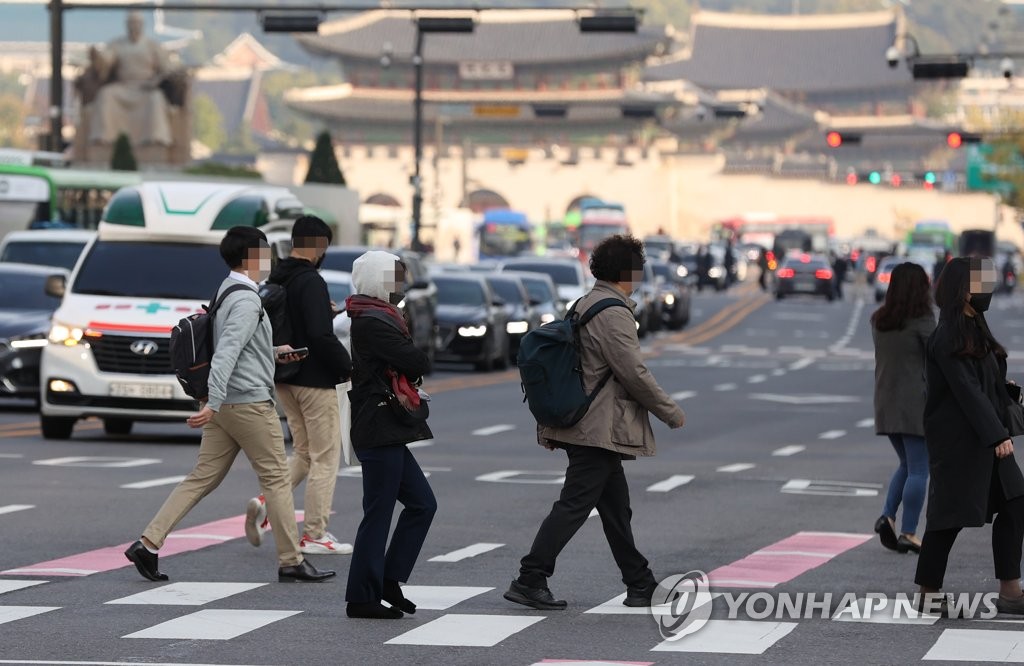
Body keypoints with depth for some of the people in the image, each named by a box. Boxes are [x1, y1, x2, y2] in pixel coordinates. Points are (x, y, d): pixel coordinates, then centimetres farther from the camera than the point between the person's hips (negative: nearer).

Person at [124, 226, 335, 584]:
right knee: (276, 478, 1)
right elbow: (226, 353, -26)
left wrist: (273, 353, 24)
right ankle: (291, 562, 7)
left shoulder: (226, 292, 15)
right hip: (250, 403, -9)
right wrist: (213, 403, -33)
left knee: (202, 478, 7)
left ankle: (148, 544, -1)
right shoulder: (247, 300, -16)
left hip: (225, 406, 9)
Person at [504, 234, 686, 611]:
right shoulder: (613, 313, -17)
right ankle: (530, 580, -9)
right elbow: (635, 374, -19)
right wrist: (671, 414, -7)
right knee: (574, 505, -8)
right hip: (600, 429, -10)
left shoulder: (585, 305, 14)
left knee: (616, 507, 15)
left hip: (581, 422, 10)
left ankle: (640, 586, 21)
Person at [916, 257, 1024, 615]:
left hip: (984, 439, 10)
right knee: (951, 515, -2)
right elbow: (967, 390, -21)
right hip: (957, 440, -9)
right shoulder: (948, 337, -16)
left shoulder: (974, 329, 14)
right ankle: (928, 593, 8)